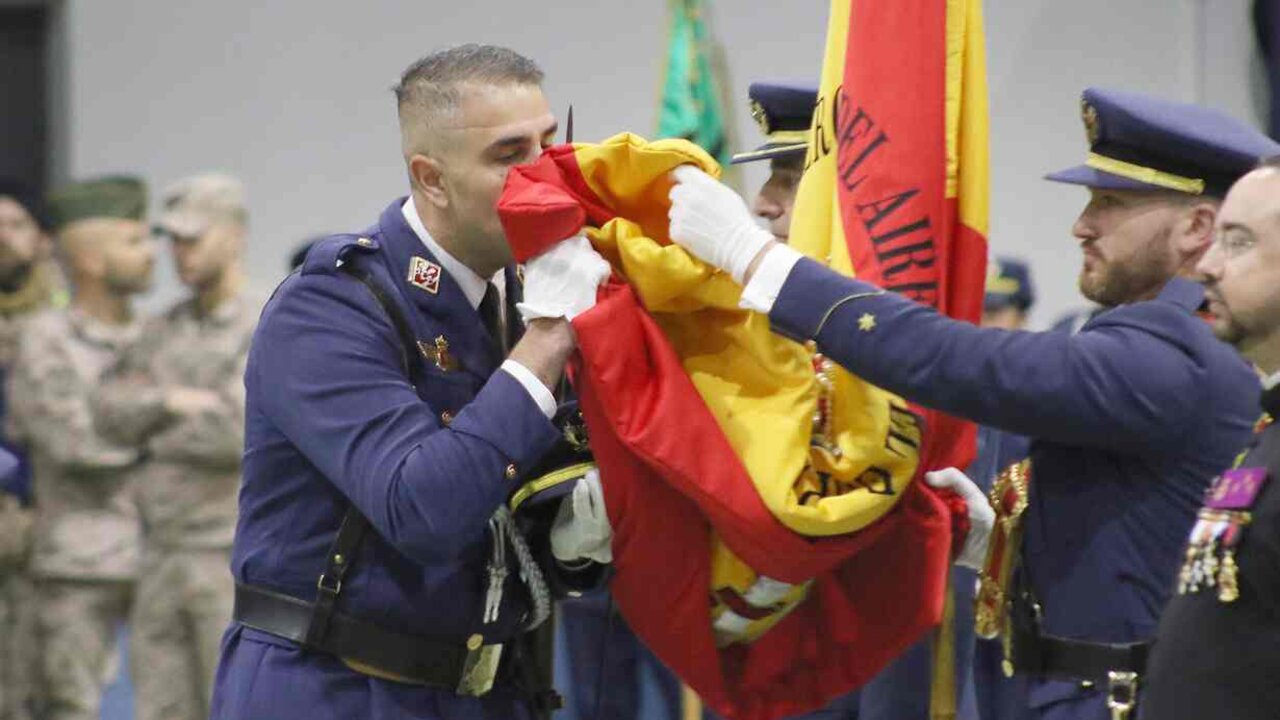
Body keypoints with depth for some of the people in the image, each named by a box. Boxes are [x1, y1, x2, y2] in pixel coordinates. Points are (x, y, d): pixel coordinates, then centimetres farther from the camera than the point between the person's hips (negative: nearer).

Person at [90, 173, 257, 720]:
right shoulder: (162, 333, 14)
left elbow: (238, 432, -20)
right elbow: (109, 413, 3)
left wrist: (151, 427, -6)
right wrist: (172, 402, -13)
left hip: (234, 559, -6)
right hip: (162, 558, 7)